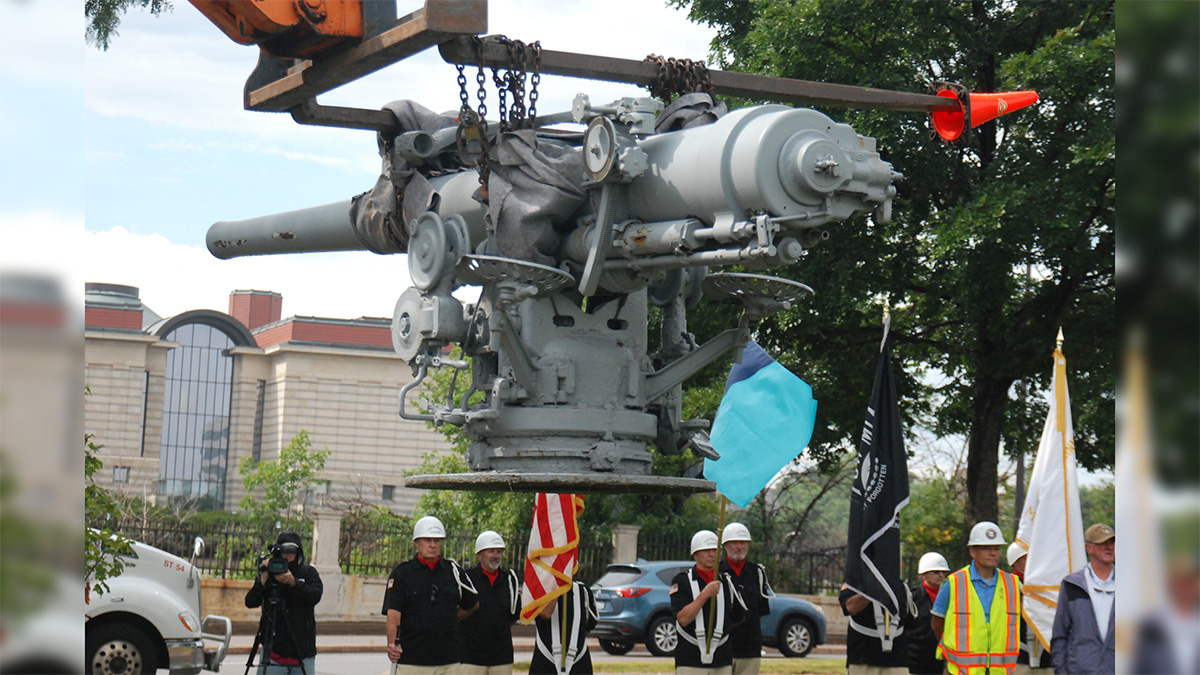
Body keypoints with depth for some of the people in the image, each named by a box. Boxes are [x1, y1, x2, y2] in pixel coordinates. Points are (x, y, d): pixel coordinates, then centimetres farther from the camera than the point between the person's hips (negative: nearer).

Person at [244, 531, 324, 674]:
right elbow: (250, 602, 0)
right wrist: (262, 581, -14)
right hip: (273, 645, 0)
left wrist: (294, 583, -22)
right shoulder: (268, 573, 6)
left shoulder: (308, 572, 7)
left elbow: (316, 596, -9)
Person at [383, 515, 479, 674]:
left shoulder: (454, 571, 10)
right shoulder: (401, 573, 1)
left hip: (448, 661, 3)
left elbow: (472, 604, 25)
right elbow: (393, 612, -10)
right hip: (411, 660, -3)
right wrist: (392, 643, -25)